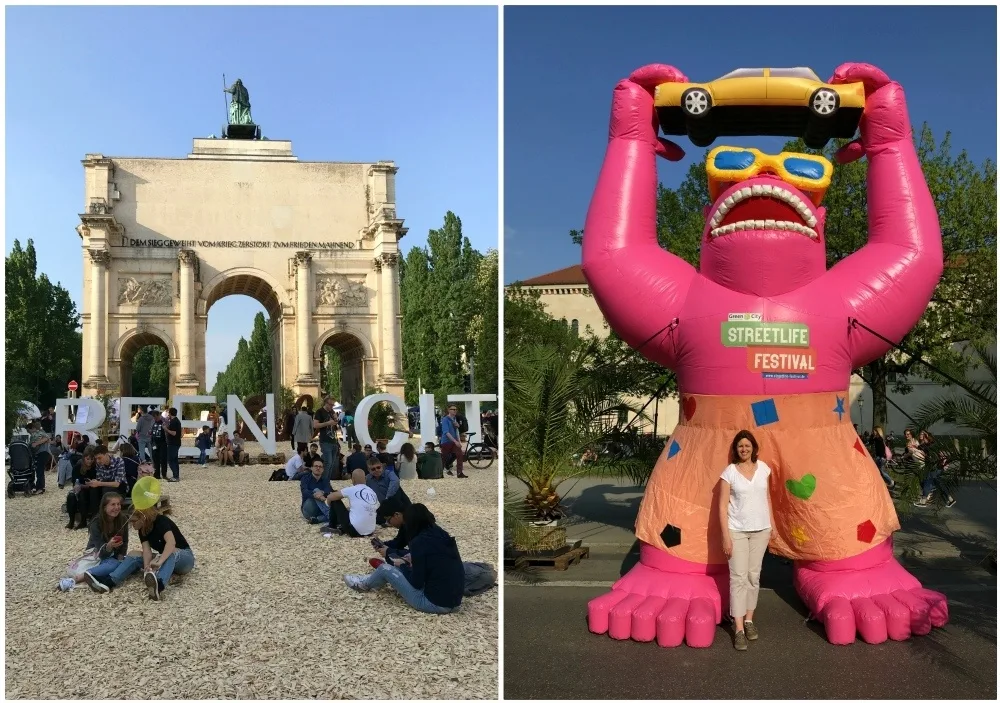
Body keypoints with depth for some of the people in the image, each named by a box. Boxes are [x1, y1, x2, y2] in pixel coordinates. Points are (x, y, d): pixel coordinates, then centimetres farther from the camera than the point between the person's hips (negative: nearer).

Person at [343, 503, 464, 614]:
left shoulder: (419, 542, -15)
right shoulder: (443, 536, 6)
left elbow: (417, 583, -11)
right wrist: (411, 561, 20)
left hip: (434, 603, -7)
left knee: (385, 569, 7)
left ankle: (365, 584, 36)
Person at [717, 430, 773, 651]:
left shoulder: (763, 468, 2)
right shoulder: (729, 472, -9)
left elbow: (767, 497, 13)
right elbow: (722, 506, -9)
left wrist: (770, 525, 12)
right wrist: (726, 536, -13)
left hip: (760, 530, 3)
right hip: (737, 531, -3)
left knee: (754, 575, 11)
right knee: (738, 577, -5)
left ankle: (749, 620, 24)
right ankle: (739, 629, -3)